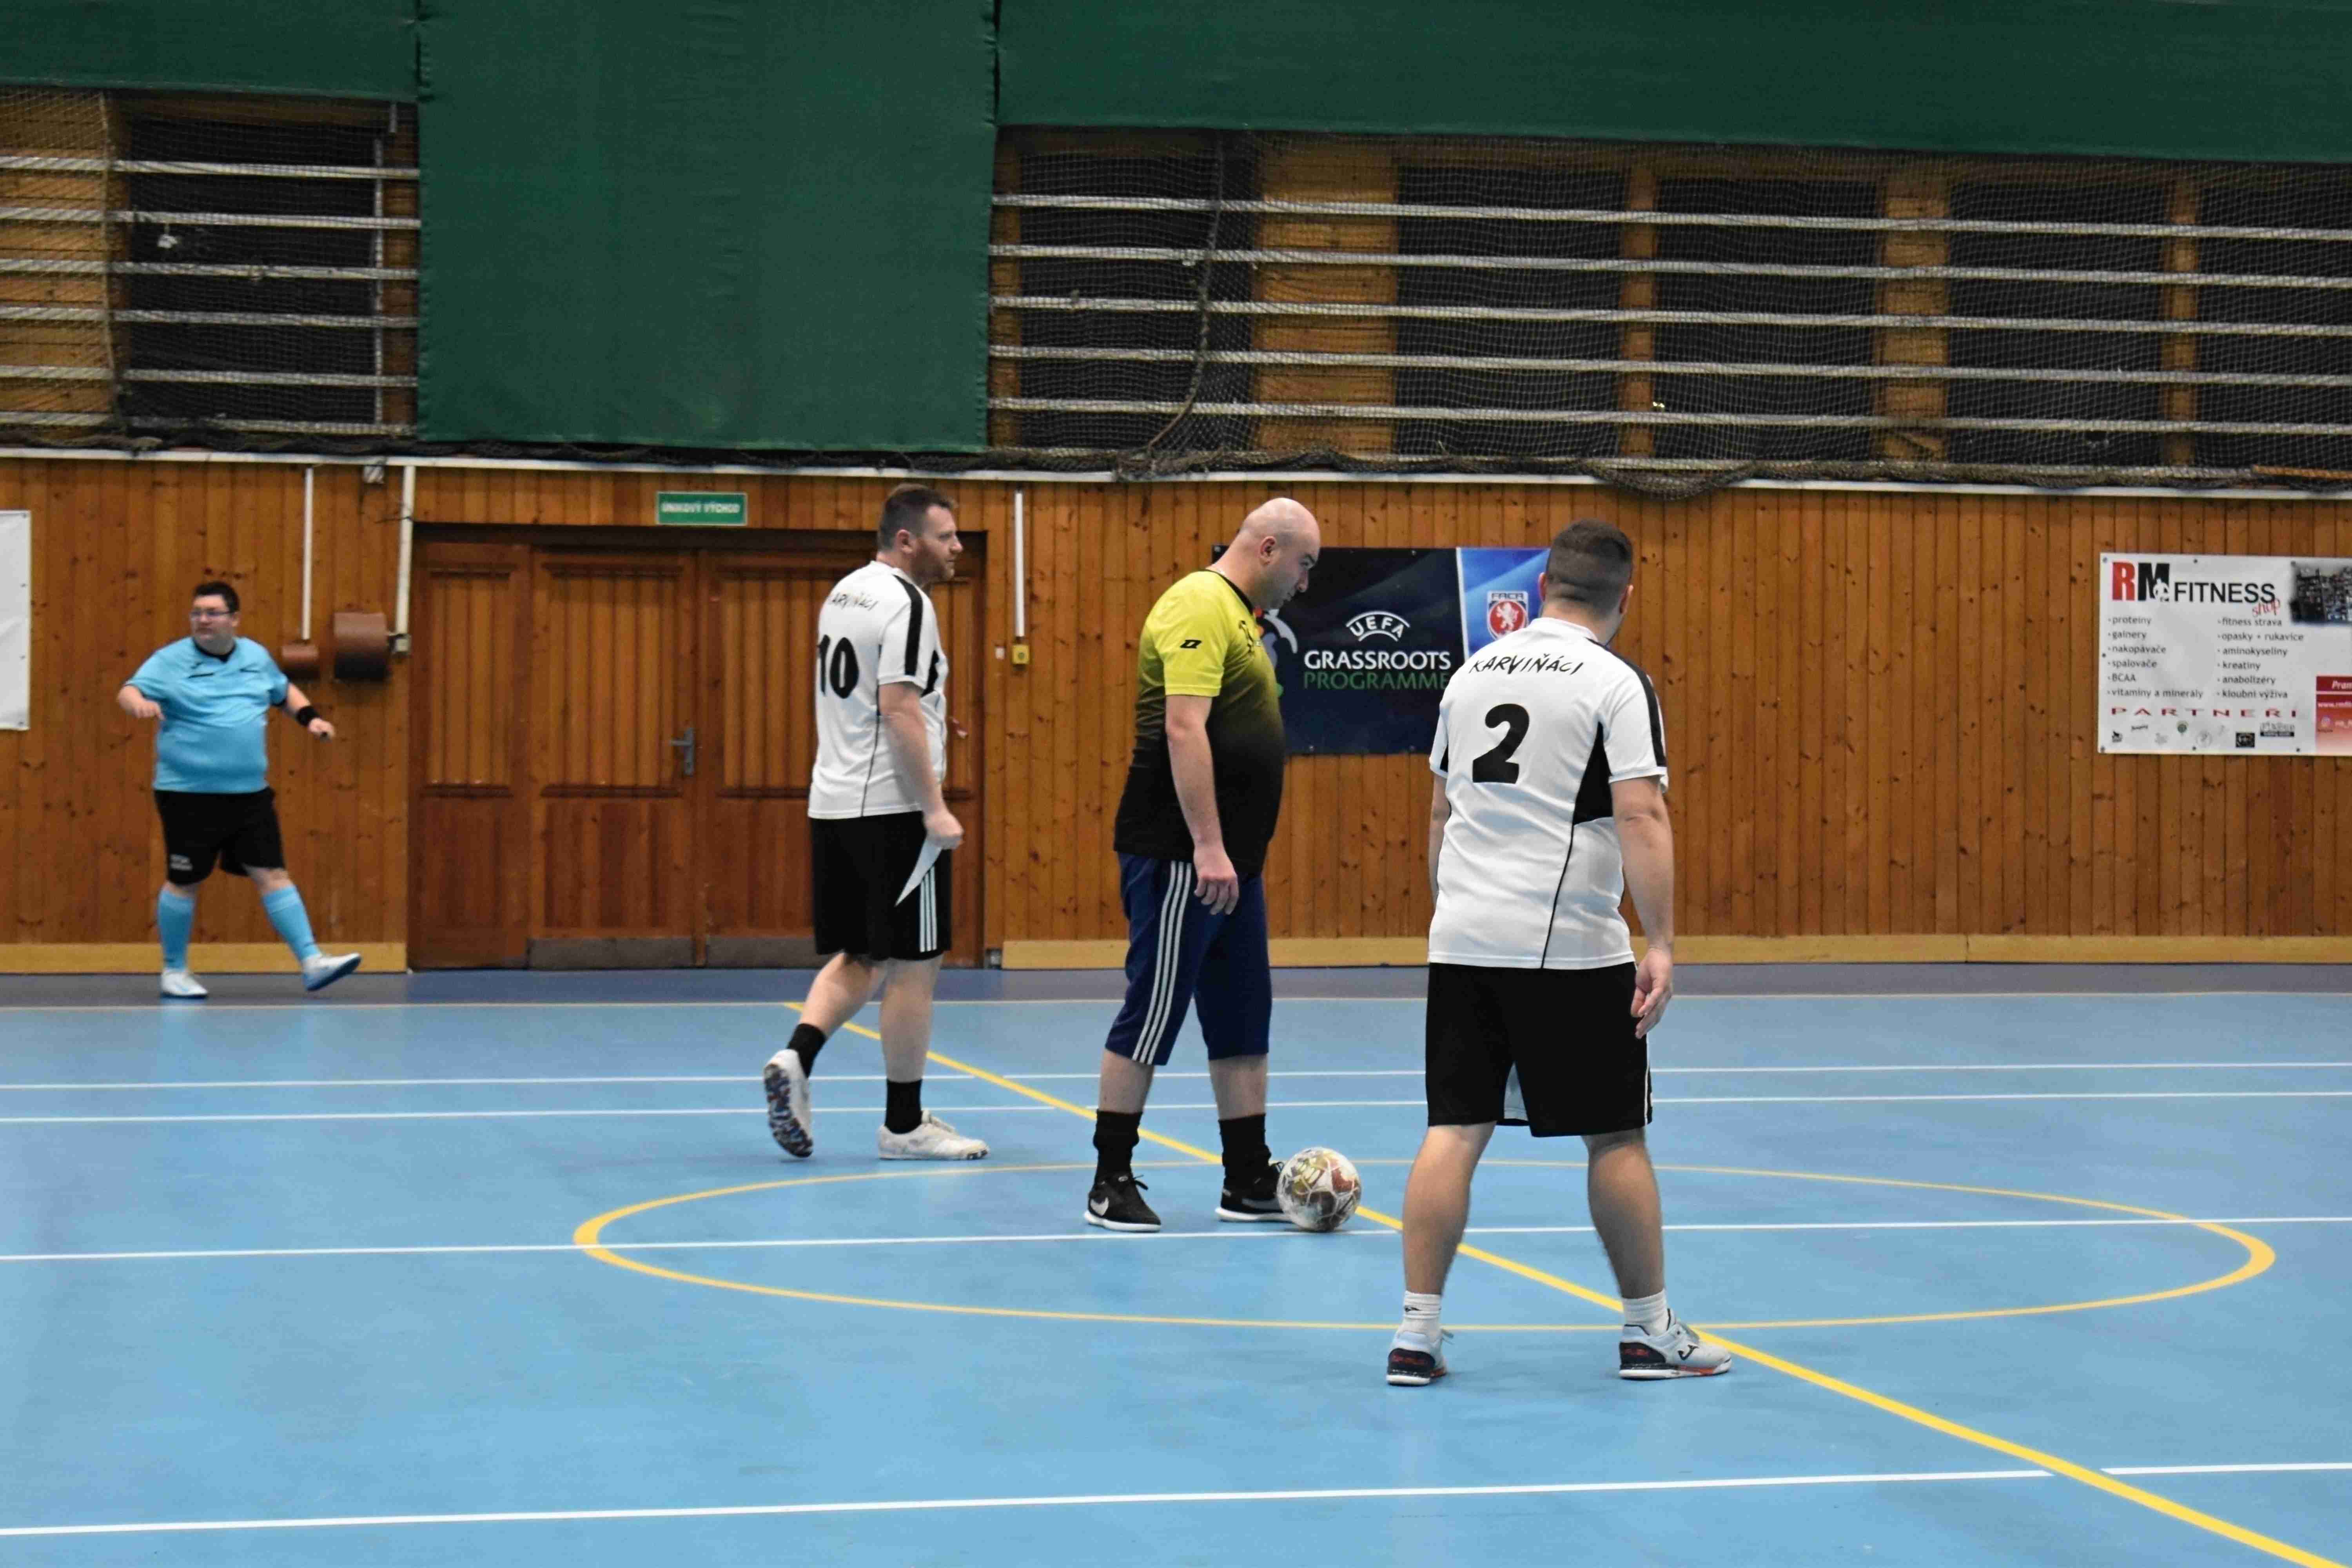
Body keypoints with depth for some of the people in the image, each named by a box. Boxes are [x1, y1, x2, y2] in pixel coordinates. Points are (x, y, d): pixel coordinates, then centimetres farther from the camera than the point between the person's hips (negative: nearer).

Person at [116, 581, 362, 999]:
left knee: (273, 874, 0)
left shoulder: (256, 656, 9)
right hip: (189, 794, -4)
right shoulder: (171, 660, -6)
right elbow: (129, 691, -17)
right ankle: (174, 971, 20)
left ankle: (312, 963, -1)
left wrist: (309, 717, 10)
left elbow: (285, 691, 27)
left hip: (250, 792, 4)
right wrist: (138, 702, -40)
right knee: (184, 882, 4)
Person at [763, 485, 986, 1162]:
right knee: (913, 965, 1)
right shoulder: (906, 603, -13)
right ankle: (904, 1124, 7)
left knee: (860, 957, 16)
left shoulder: (845, 593, 15)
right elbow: (898, 709, -20)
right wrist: (935, 808, -20)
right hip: (892, 808, -9)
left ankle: (796, 1057, -6)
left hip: (834, 803, 9)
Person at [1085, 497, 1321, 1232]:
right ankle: (1111, 1184, 3)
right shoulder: (1201, 606, -13)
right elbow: (1183, 730, -22)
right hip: (1180, 860, -10)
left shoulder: (1239, 614, 18)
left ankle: (1248, 1183, 18)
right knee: (1151, 1015, -4)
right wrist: (1207, 847, -25)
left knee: (1244, 1023, 12)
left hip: (1231, 864, 10)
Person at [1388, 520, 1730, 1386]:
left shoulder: (1473, 673, 12)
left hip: (1462, 941, 5)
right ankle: (1649, 1330, 16)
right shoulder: (1615, 683, -6)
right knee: (1615, 1137, 7)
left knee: (1453, 1132, 4)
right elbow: (1642, 817, -15)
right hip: (1571, 949, -5)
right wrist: (1661, 945, -16)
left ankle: (1417, 1331, 1)